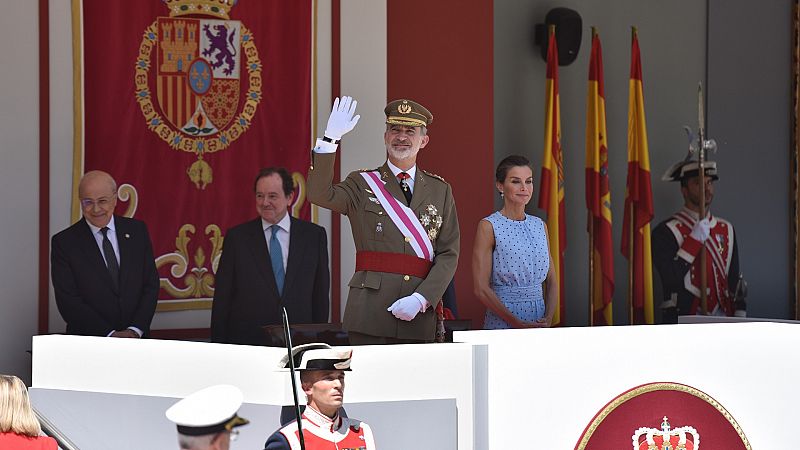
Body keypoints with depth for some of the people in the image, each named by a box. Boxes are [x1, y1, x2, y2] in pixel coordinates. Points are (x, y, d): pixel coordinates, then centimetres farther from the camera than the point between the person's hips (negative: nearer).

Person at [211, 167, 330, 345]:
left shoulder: (314, 235, 7)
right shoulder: (237, 237, 5)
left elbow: (321, 295, 9)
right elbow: (222, 297, 5)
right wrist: (219, 347, 0)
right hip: (246, 342, -1)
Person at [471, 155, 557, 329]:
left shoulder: (539, 226, 10)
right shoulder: (488, 226, -7)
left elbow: (550, 280, 11)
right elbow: (481, 288, -12)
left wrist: (548, 319, -6)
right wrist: (518, 324, -17)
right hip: (502, 323, -5)